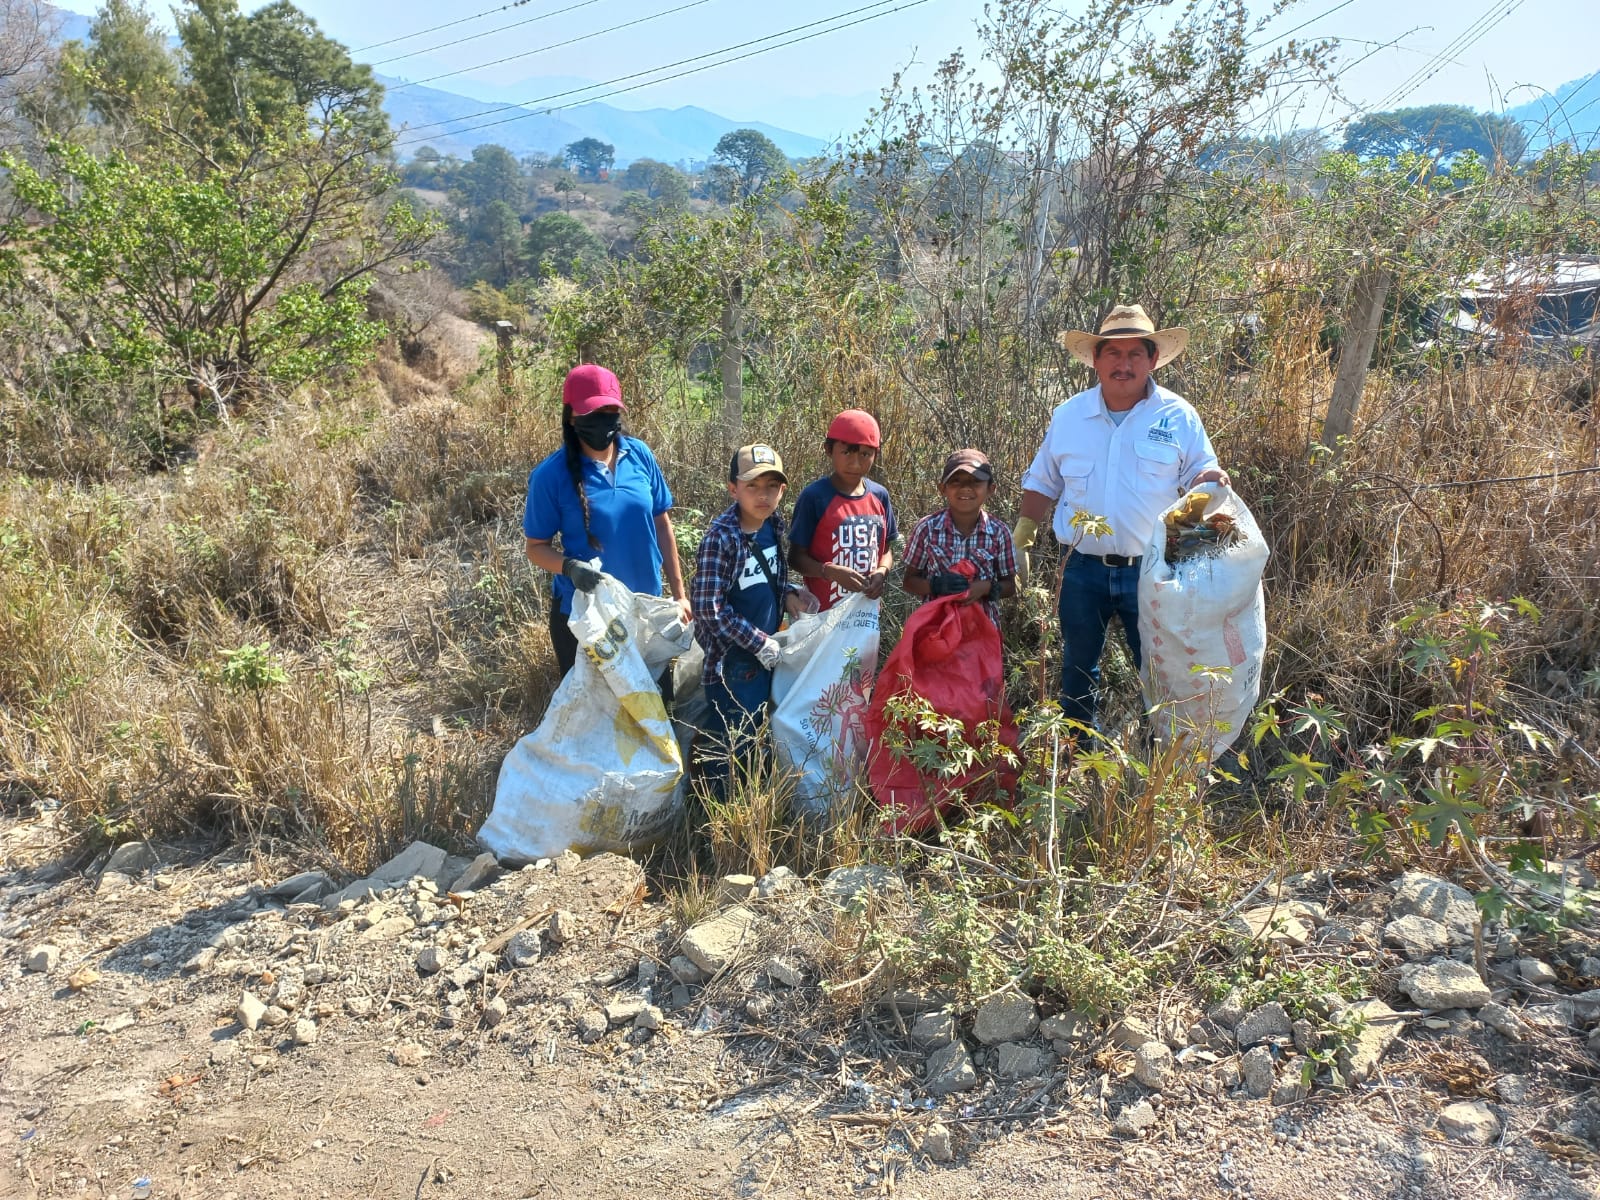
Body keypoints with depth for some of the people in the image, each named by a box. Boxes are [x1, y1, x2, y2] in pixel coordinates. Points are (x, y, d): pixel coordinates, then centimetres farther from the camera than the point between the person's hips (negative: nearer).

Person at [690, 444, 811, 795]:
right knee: (729, 746, 4)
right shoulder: (720, 538, -22)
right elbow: (709, 608, -22)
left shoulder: (772, 526, 1)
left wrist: (789, 592, -4)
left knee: (755, 736, 22)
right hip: (732, 661, -7)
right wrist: (759, 642, -18)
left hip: (766, 654, 7)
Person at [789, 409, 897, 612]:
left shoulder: (880, 496, 4)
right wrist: (831, 572, -25)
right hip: (825, 614, -5)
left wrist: (881, 571, -9)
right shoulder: (814, 496, -11)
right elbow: (796, 556, -8)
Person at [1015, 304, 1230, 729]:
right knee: (1076, 671, 15)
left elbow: (1199, 477, 1)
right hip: (1084, 570, 3)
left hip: (1151, 571, -2)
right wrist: (1020, 542, 8)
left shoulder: (1178, 416, -4)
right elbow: (1041, 484, 12)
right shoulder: (1068, 415, 3)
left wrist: (1211, 481, -22)